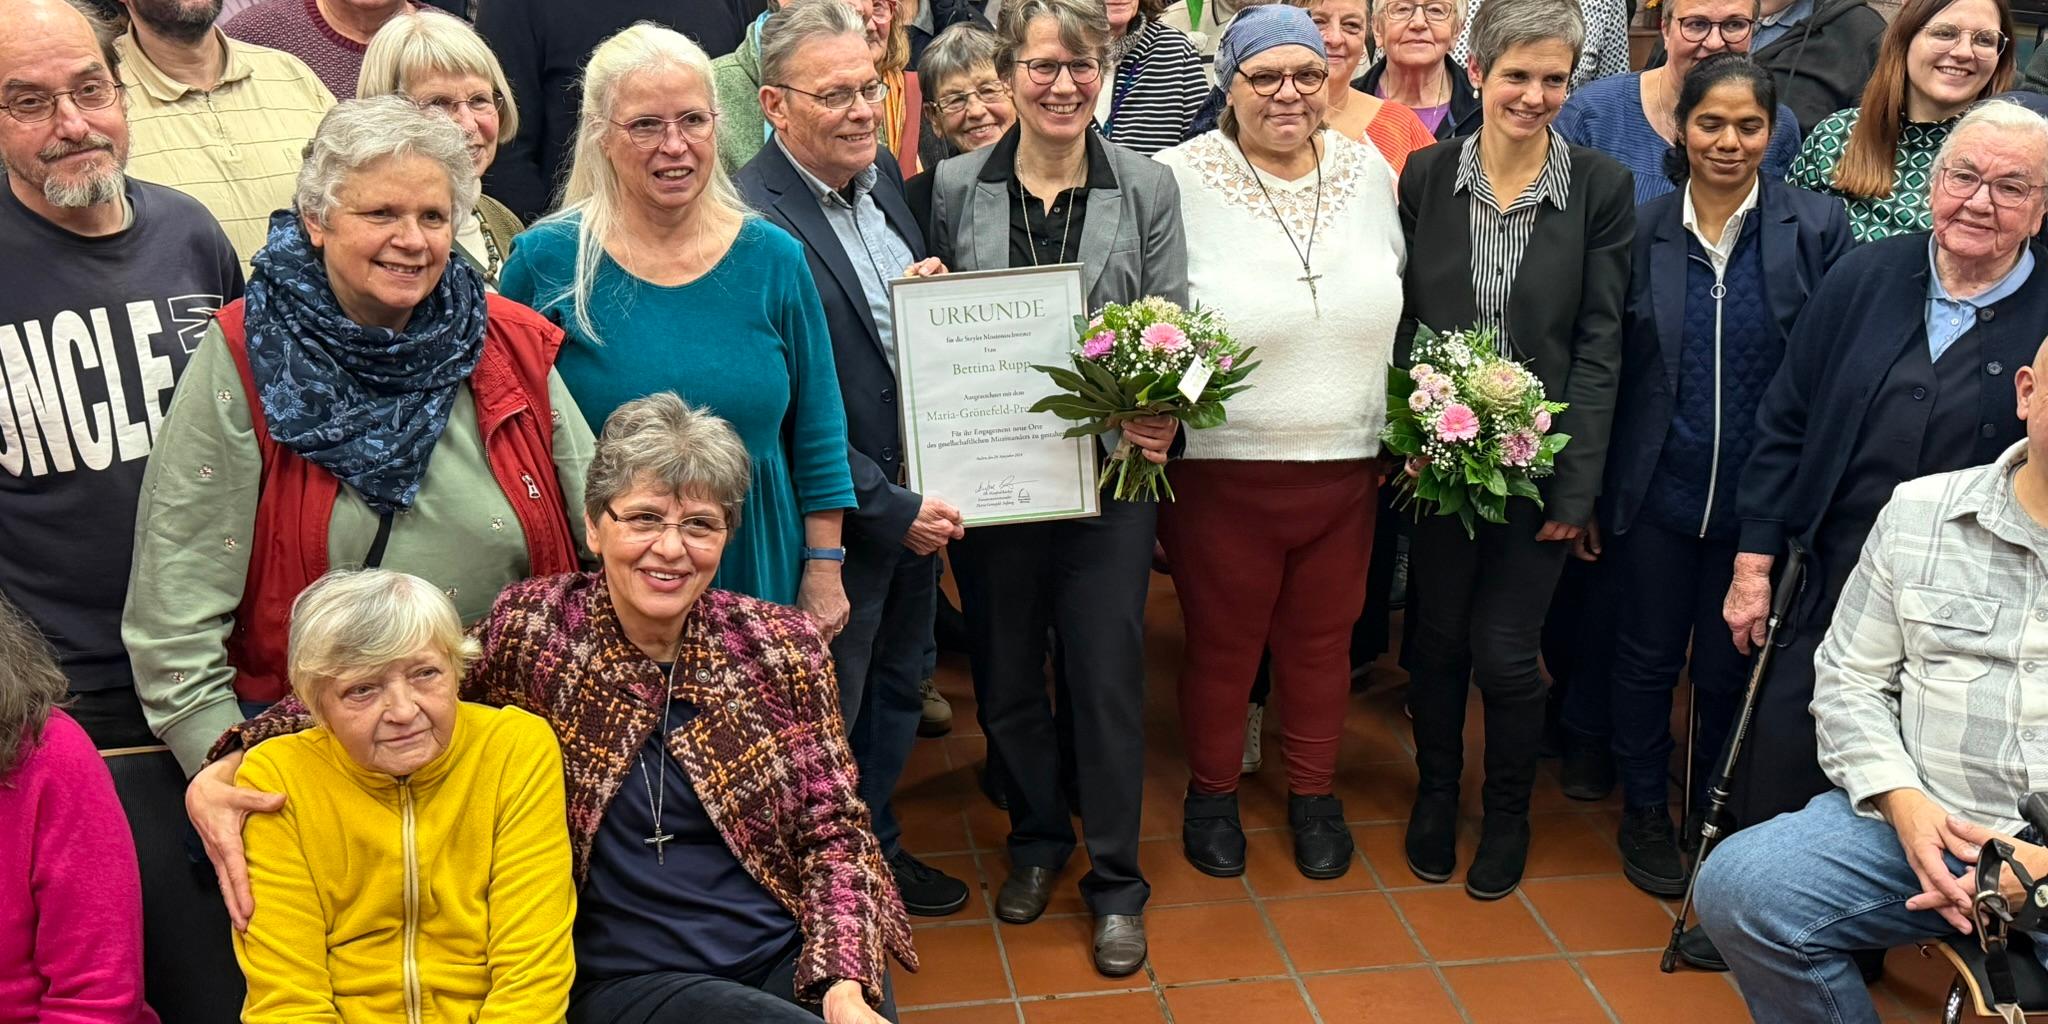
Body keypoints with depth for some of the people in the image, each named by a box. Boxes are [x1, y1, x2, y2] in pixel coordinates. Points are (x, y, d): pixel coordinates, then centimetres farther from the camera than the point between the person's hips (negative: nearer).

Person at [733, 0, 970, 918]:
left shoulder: (883, 175, 3)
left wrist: (934, 292, -7)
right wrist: (891, 508, -19)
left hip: (914, 499, 8)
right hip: (837, 518, -8)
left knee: (895, 686, 24)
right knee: (830, 707, 12)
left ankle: (878, 843, 44)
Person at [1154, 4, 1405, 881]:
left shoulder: (1371, 172, 2)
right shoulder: (1177, 179, -12)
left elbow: (1399, 306, 12)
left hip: (1347, 469, 4)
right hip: (1220, 470, -4)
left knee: (1323, 638, 19)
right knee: (1221, 642, 13)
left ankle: (1314, 793, 39)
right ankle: (1211, 792, 37)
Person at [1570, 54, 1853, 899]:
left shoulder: (1818, 227, -5)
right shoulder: (1640, 228, -2)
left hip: (1763, 498, -1)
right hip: (1655, 491, 1)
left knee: (1730, 669, 13)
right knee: (1647, 659, 13)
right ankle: (1644, 814, 34)